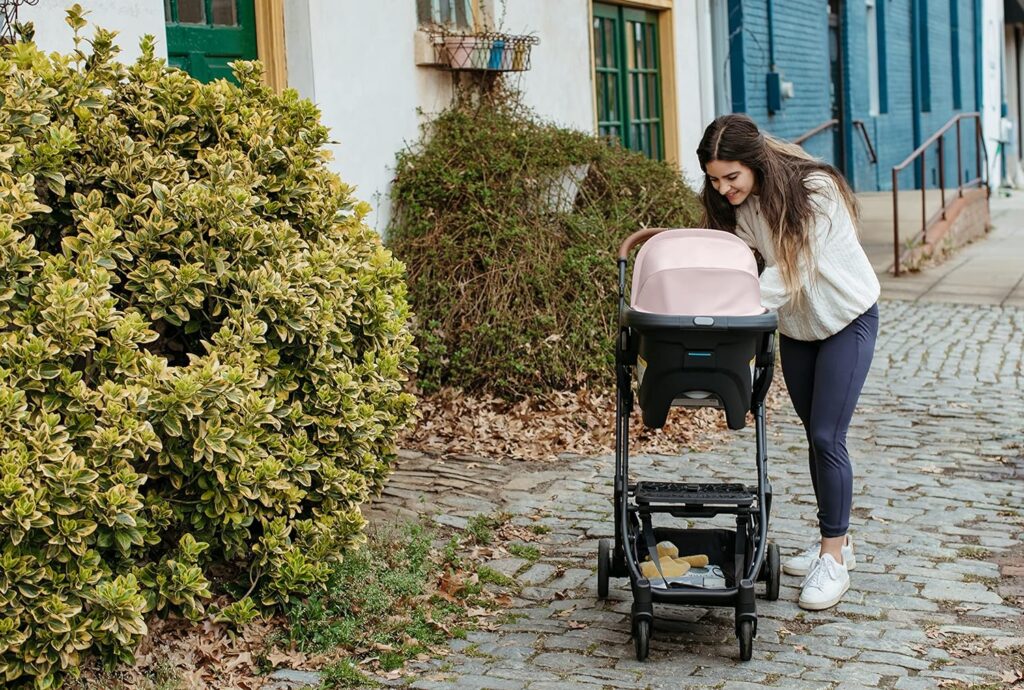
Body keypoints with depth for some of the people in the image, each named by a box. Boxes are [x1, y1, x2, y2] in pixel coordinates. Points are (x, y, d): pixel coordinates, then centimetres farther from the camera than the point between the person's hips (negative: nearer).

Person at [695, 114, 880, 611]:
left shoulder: (815, 192, -29)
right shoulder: (739, 204, -9)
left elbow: (791, 272, -31)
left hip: (847, 318, -6)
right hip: (796, 325, 6)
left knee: (826, 438, -10)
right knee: (815, 438, 12)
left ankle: (833, 561, -1)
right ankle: (835, 541, 26)